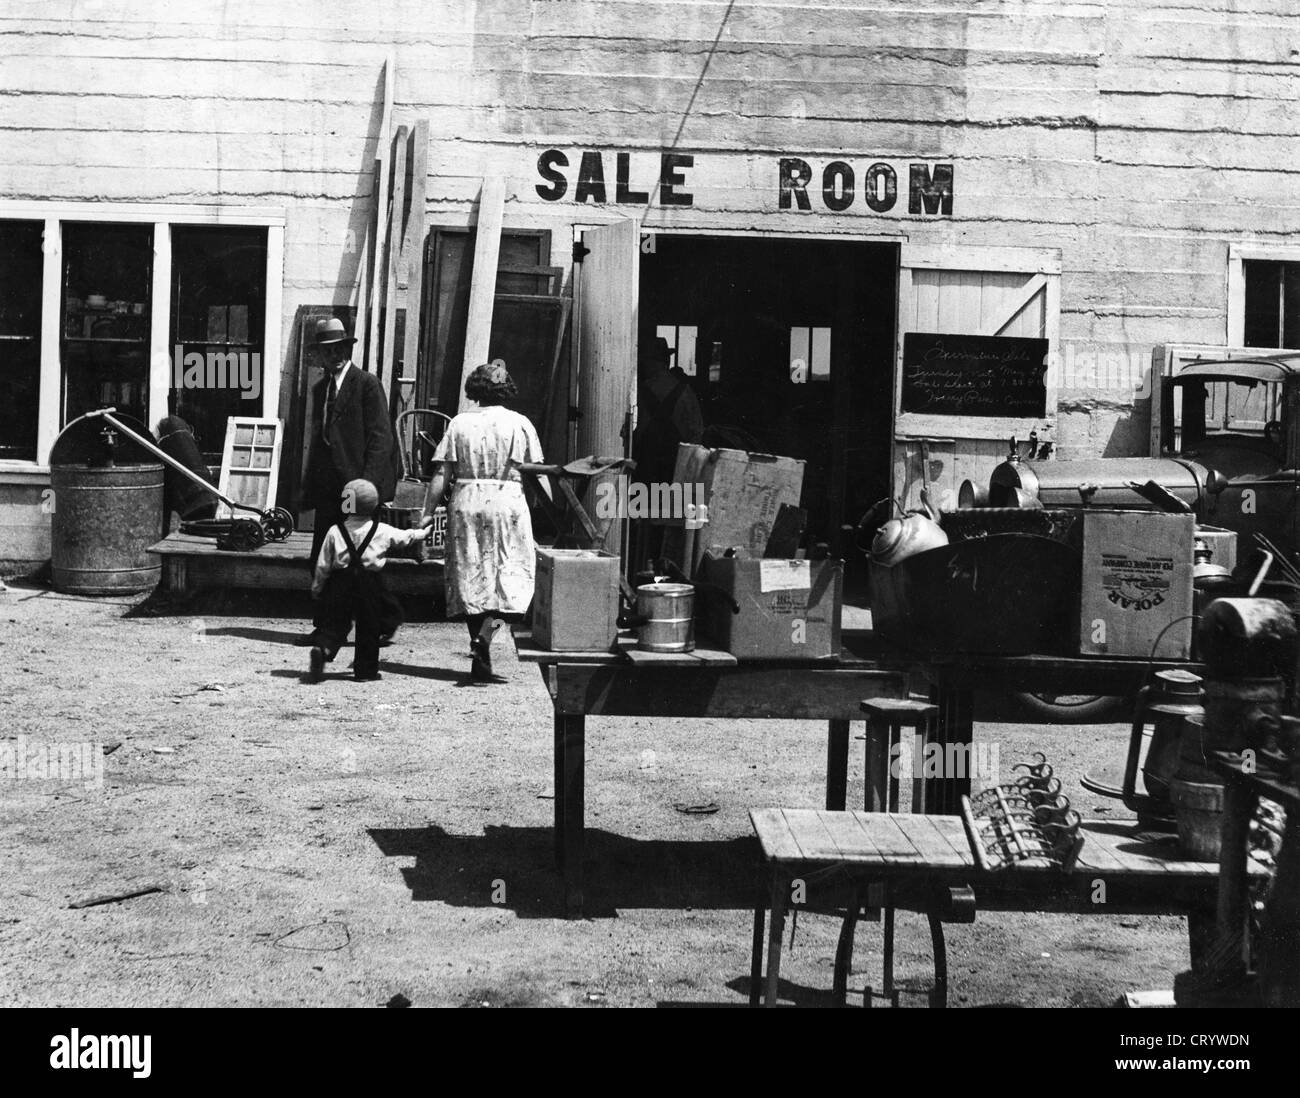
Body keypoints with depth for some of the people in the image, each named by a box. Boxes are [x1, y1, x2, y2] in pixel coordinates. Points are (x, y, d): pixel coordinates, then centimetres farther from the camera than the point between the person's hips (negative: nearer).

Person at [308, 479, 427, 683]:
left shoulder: (335, 531, -1)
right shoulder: (383, 531, -2)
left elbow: (323, 565, 2)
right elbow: (406, 537, 15)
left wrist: (316, 588, 13)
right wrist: (423, 533, 35)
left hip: (340, 583, 1)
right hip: (370, 585, -1)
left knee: (335, 624, 9)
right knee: (368, 627, 10)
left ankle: (322, 650, -18)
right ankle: (365, 669, 15)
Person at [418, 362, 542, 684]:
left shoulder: (459, 423, 4)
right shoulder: (520, 424, 1)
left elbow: (441, 473, 1)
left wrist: (428, 512, 4)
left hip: (465, 503, 2)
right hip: (507, 502, -2)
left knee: (470, 576, 10)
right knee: (509, 576, 1)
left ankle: (481, 662, 15)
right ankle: (484, 637, -22)